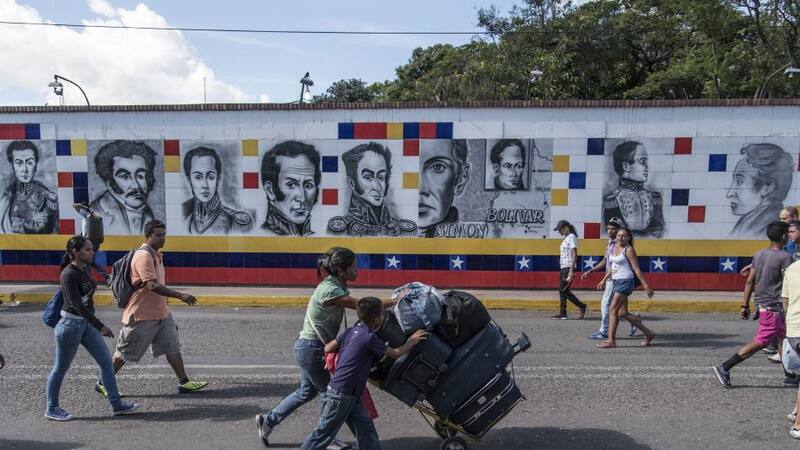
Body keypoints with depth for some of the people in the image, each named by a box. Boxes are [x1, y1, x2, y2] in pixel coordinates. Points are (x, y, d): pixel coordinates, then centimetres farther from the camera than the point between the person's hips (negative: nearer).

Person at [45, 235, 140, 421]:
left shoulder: (84, 269, 6)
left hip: (87, 323, 8)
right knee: (61, 368, 8)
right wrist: (100, 326, -26)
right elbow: (77, 305, -24)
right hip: (71, 324, -8)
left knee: (106, 361, 4)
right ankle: (51, 409, 25)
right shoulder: (69, 274, -19)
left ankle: (117, 405, 8)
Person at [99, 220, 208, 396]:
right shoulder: (143, 256, -19)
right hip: (141, 316, -8)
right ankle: (103, 384, 22)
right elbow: (152, 285, -29)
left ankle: (184, 382, 10)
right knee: (124, 353, 6)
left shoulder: (156, 255, 11)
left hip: (161, 314, 8)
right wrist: (180, 295, -32)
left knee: (173, 349, 5)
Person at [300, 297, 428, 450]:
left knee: (365, 428, 11)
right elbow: (396, 353, -7)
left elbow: (327, 348, 5)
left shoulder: (350, 331, 4)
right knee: (324, 433, 3)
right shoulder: (370, 337, -18)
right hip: (340, 395, -9)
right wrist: (411, 341, 8)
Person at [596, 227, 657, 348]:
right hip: (617, 282, 9)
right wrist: (604, 280, 23)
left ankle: (611, 341, -3)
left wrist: (646, 286, -13)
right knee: (623, 313, 10)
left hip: (625, 282, -9)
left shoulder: (629, 250, -10)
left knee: (613, 310, -9)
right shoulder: (615, 247, 13)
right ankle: (648, 333, 22)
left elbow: (636, 269, -12)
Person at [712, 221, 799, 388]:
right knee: (760, 342, -5)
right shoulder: (784, 257, -14)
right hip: (774, 307, -8)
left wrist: (745, 306, 12)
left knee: (783, 339, 20)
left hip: (761, 303, 8)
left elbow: (749, 282, 9)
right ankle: (724, 368, -9)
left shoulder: (759, 254, 8)